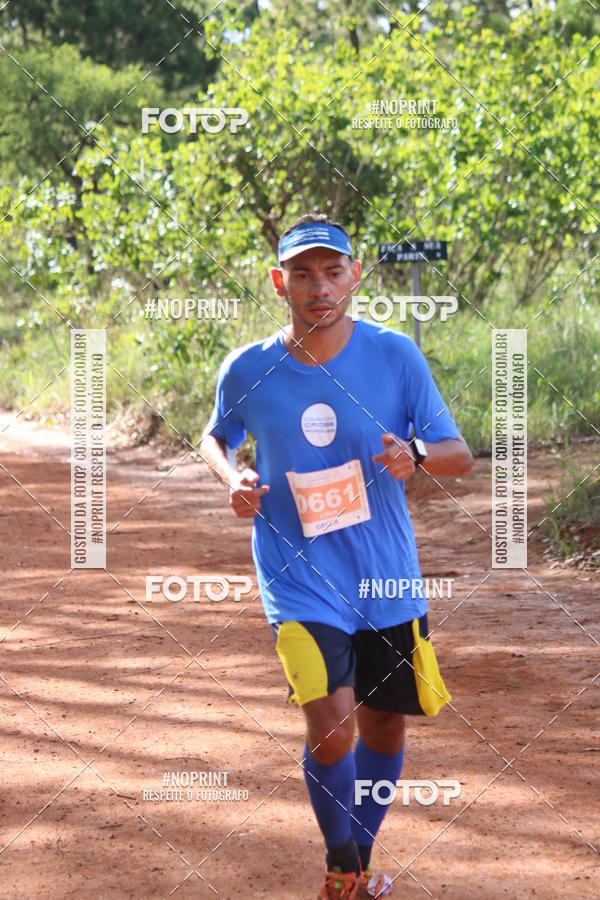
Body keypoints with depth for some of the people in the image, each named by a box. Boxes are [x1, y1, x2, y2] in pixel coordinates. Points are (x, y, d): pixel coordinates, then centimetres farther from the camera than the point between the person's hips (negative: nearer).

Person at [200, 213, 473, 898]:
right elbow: (216, 437, 14)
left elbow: (460, 456, -4)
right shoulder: (247, 371, -7)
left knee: (384, 726, 14)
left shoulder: (395, 355, -8)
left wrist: (417, 454, -26)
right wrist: (234, 479, -8)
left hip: (387, 582, 2)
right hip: (301, 578, -2)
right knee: (332, 726, -19)